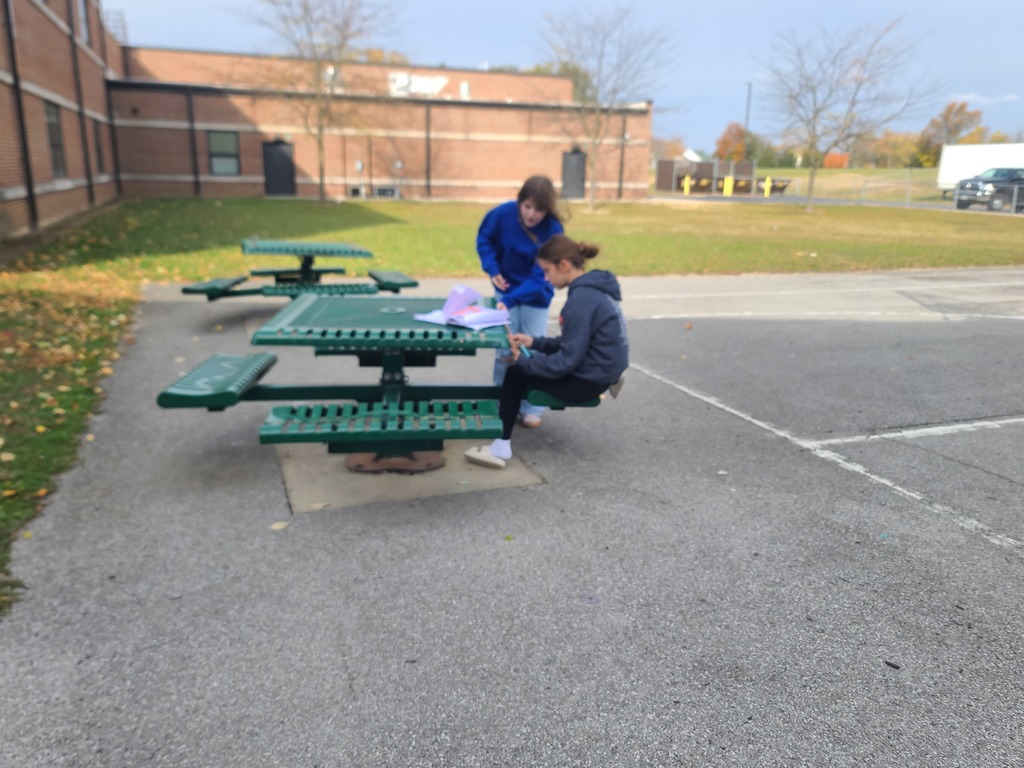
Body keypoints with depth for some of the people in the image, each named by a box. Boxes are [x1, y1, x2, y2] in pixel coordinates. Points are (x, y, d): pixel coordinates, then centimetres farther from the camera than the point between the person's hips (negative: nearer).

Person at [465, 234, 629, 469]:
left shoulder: (581, 299, -24)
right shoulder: (594, 287, 6)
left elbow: (568, 360, -23)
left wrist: (523, 361, -12)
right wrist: (535, 342, 6)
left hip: (588, 379, -9)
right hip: (598, 369, 9)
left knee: (515, 373, 2)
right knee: (522, 364, 18)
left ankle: (502, 446, 5)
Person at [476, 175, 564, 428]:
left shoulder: (553, 231, -27)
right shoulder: (503, 213, -21)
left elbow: (540, 276, -28)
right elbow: (484, 238, -1)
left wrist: (510, 300, -40)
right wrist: (492, 269, -16)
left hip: (536, 296, -1)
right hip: (506, 288, 1)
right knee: (506, 349, -1)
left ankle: (531, 408, 14)